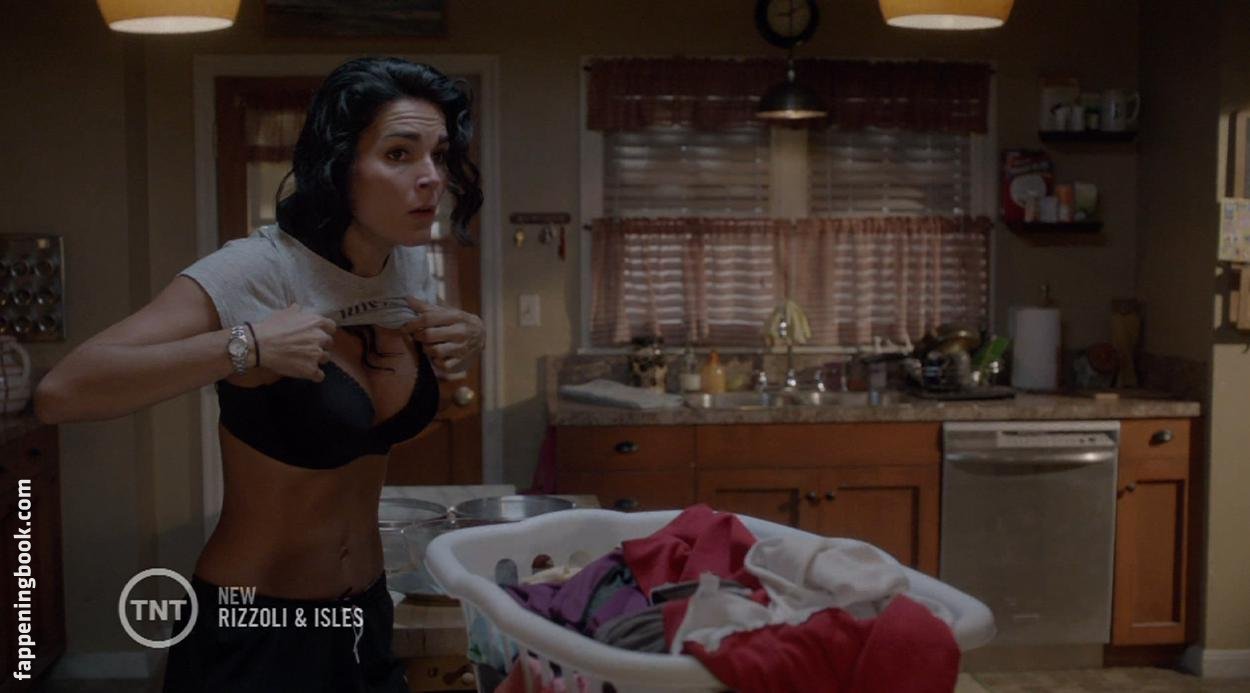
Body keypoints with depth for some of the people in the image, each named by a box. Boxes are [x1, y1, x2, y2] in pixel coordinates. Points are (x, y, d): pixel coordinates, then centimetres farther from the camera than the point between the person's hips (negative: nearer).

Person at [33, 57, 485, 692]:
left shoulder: (411, 263, -2)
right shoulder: (254, 273, -21)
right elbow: (59, 393, -28)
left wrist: (467, 339, -3)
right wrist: (245, 347, -35)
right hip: (251, 628, -6)